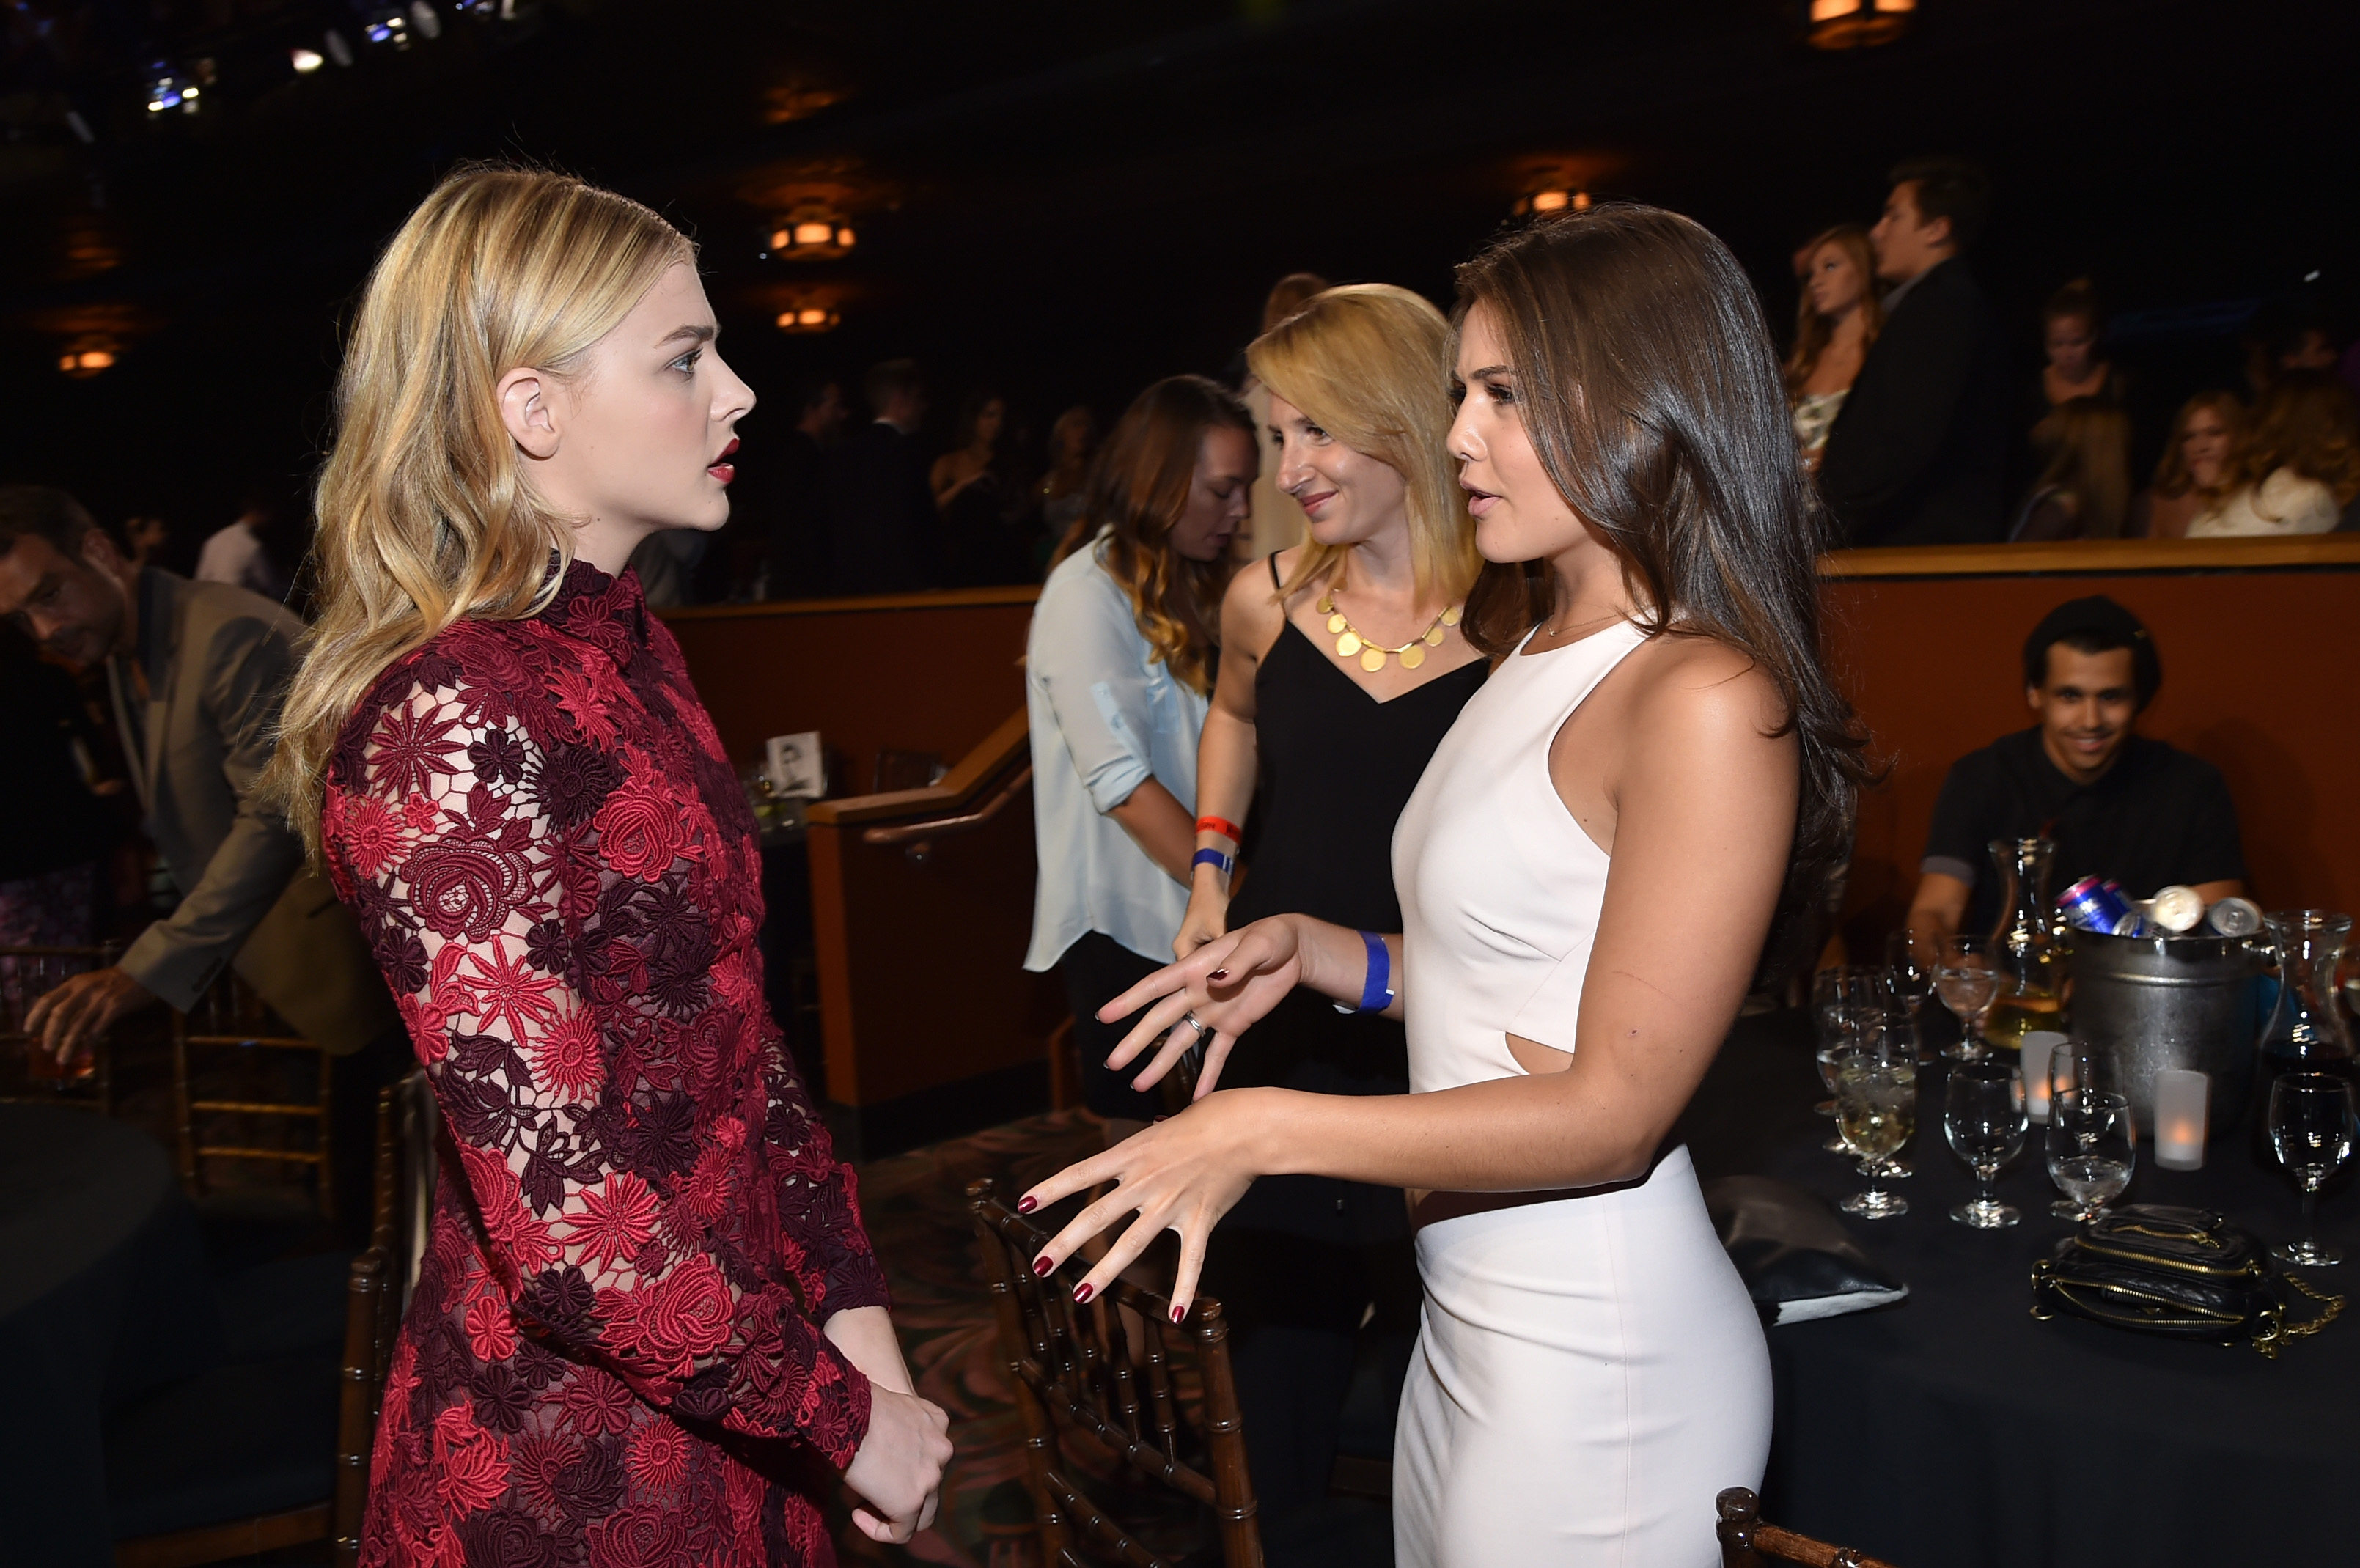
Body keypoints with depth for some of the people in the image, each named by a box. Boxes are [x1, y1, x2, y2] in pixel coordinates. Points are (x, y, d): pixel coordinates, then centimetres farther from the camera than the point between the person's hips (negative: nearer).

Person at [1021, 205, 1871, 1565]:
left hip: (1597, 1360, -8)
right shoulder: (1540, 655, 8)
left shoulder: (1706, 701, -20)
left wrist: (1264, 1130, -22)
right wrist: (1316, 955, 1)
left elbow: (1614, 1110, -21)